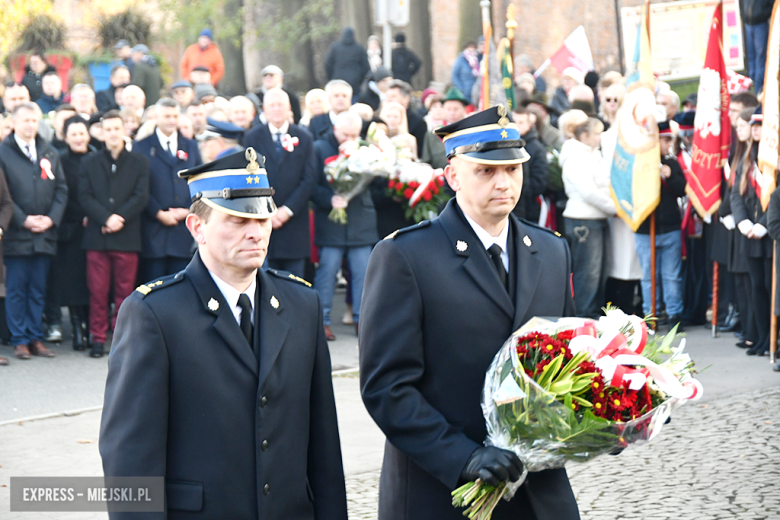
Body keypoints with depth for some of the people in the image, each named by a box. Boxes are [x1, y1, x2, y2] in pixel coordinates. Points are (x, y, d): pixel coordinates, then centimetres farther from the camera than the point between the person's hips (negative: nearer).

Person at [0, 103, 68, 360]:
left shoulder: (50, 154, 13)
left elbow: (62, 189, 11)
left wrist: (51, 218, -4)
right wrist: (23, 220, -13)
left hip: (45, 233, 4)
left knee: (38, 290, 8)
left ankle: (35, 338, 14)